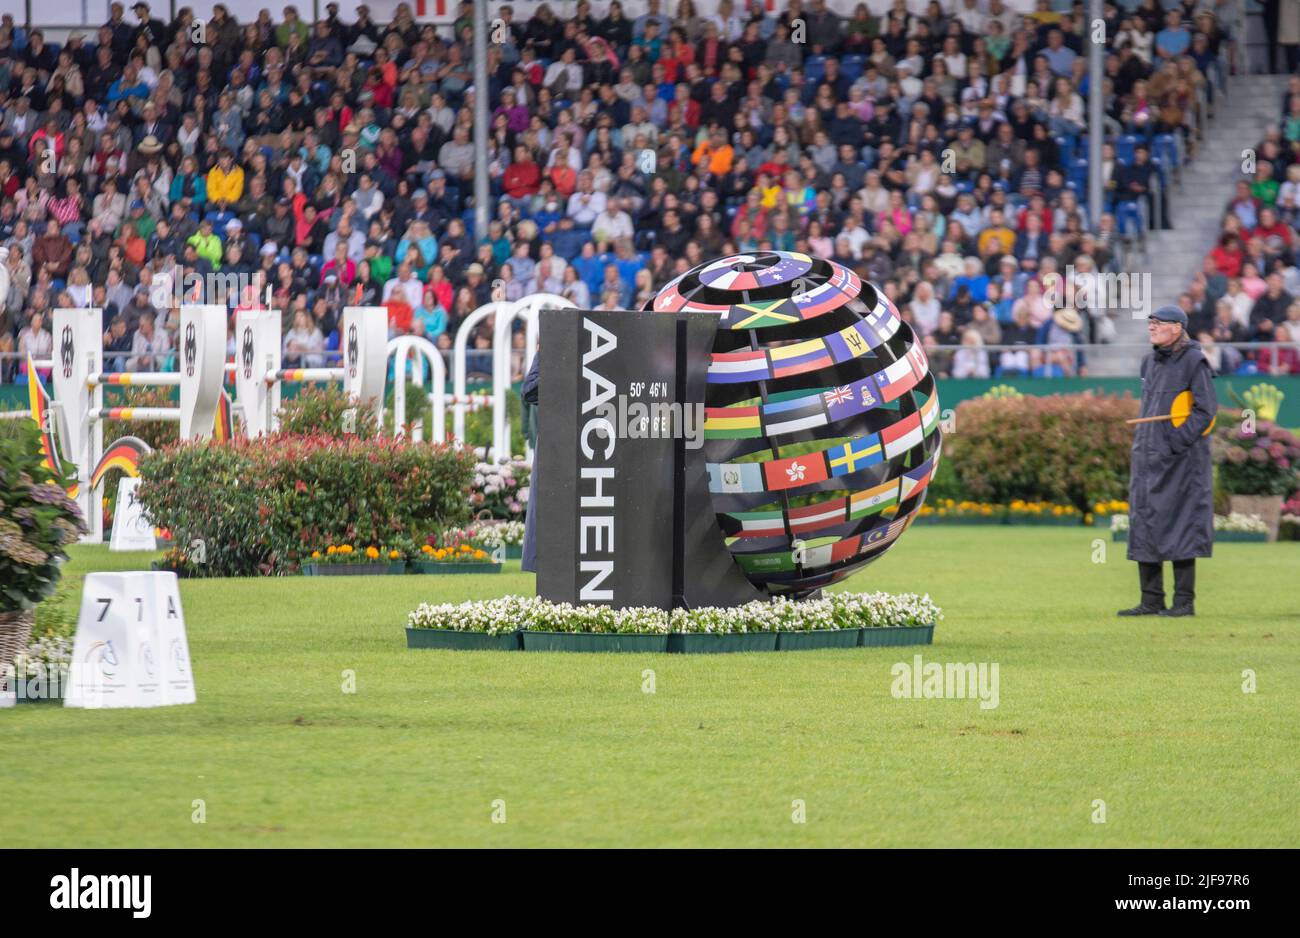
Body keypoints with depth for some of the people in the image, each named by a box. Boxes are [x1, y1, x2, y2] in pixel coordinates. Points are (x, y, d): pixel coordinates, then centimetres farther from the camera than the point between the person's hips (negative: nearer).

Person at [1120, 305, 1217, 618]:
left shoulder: (1194, 362, -8)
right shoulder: (1151, 361, 14)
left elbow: (1206, 410, -13)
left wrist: (1177, 441, -18)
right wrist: (1139, 448, 15)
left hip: (1180, 460, -8)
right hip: (1148, 457, 8)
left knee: (1180, 525, -6)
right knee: (1144, 526, 6)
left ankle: (1184, 601, -1)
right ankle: (1151, 601, 11)